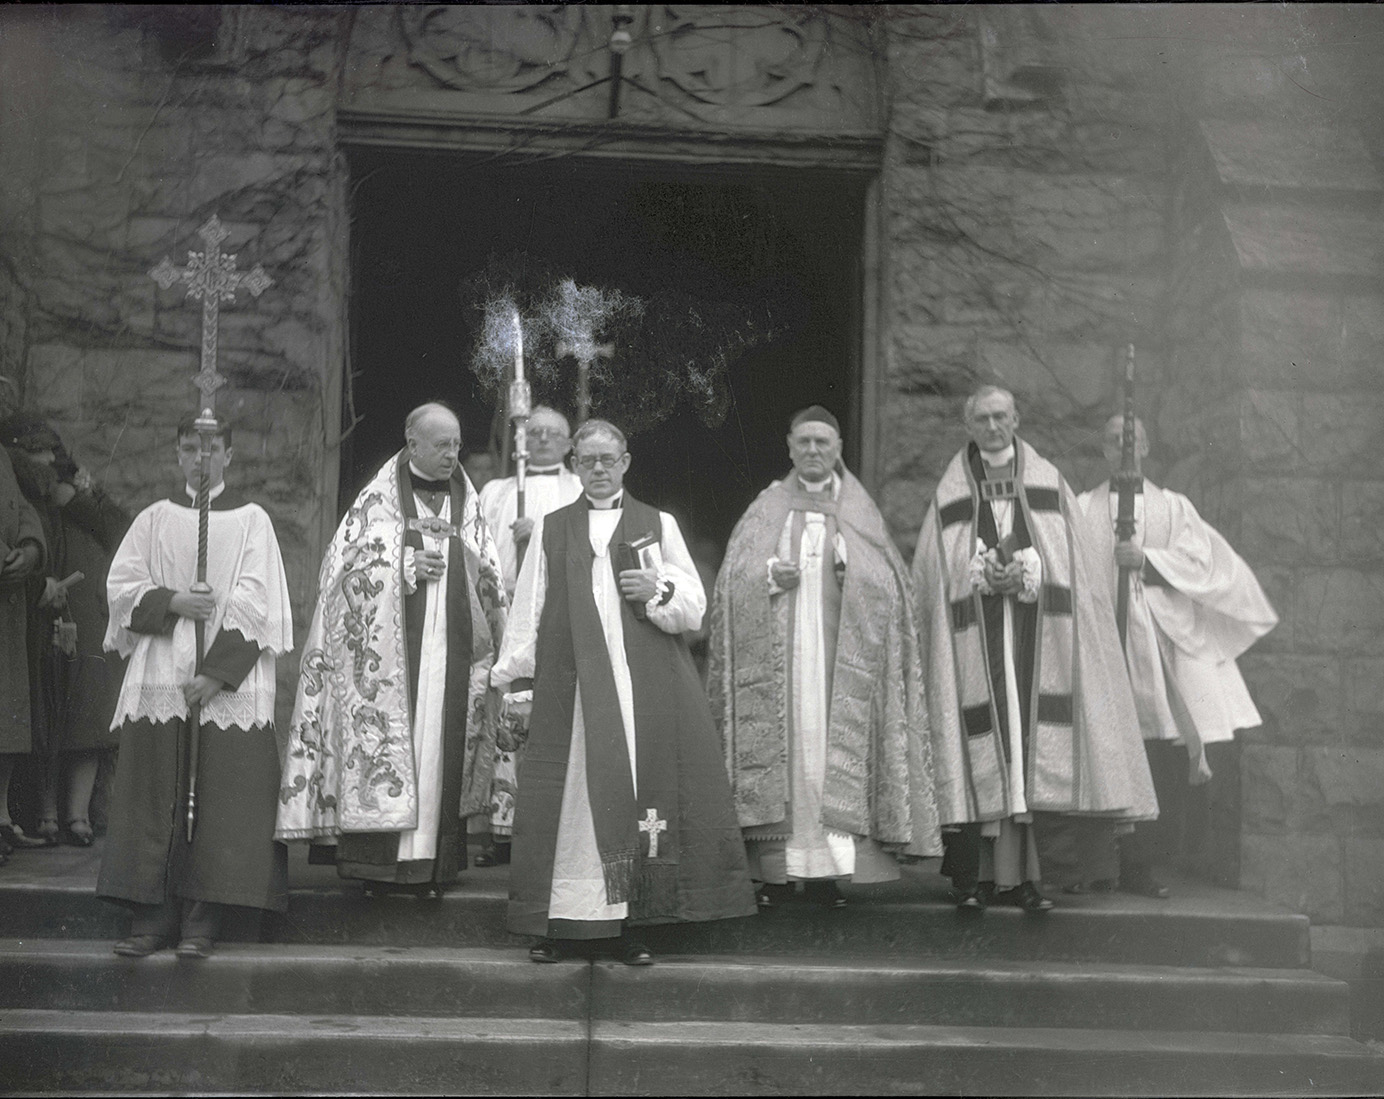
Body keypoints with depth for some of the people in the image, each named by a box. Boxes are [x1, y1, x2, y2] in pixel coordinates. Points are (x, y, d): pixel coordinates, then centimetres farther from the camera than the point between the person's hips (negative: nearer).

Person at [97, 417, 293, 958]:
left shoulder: (251, 520, 6)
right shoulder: (154, 519, 14)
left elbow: (253, 603, -4)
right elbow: (121, 584, 7)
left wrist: (215, 672, -12)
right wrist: (172, 601, -12)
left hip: (228, 684, -2)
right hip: (158, 681, 2)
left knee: (221, 801, -4)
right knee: (154, 800, 1)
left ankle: (202, 918, 1)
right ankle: (153, 916, 6)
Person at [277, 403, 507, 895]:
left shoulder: (468, 502, 16)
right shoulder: (380, 498, 5)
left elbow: (490, 579, 21)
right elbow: (345, 565, -1)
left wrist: (482, 574, -1)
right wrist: (407, 565, -11)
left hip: (450, 648, 4)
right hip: (390, 645, -3)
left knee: (442, 746, 0)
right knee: (390, 740, -8)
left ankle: (433, 859, 5)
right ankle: (382, 859, -4)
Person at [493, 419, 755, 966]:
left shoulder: (659, 525, 14)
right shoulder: (550, 530, 14)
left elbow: (695, 607, 10)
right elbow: (526, 610, 11)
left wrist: (659, 590, -9)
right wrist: (518, 678, 4)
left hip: (645, 688, 0)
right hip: (571, 687, 0)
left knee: (638, 791, -5)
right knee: (574, 795, -4)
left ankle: (633, 924, 2)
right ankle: (558, 924, 3)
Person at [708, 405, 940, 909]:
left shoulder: (860, 513, 13)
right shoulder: (766, 510, 13)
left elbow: (887, 585, 5)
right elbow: (733, 577, 4)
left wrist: (851, 571, -13)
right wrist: (770, 577, -14)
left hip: (841, 654, 0)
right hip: (776, 655, 0)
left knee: (832, 750, -4)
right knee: (782, 748, -5)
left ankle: (828, 867, 1)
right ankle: (777, 868, 0)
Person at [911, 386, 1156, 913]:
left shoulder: (1049, 483, 13)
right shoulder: (950, 493, 11)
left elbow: (1074, 564, 8)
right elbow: (934, 572, 5)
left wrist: (1027, 573, -9)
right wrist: (982, 573, -11)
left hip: (1037, 632, 1)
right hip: (974, 636, -1)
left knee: (1030, 743, -3)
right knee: (982, 746, -6)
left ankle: (1020, 873, 1)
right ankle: (976, 874, -3)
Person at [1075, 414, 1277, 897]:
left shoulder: (1173, 507, 16)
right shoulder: (1082, 509, 13)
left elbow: (1198, 563, 3)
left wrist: (1146, 560, -10)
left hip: (1159, 638, 1)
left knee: (1163, 760, -6)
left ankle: (1143, 865, 1)